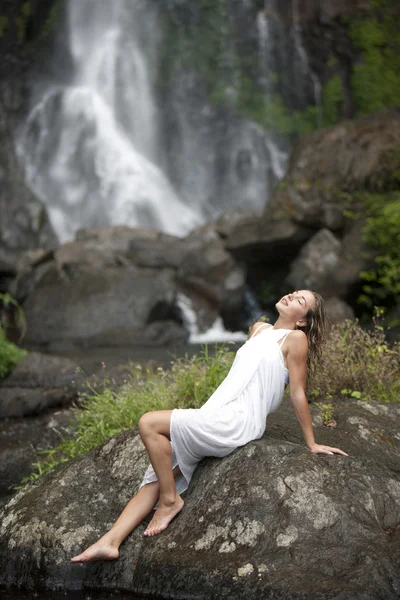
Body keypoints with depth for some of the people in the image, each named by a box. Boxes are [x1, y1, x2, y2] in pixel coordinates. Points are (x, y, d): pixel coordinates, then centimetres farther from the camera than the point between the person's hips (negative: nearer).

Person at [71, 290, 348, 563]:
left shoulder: (296, 337, -3)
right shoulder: (259, 329, 21)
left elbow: (298, 393, -2)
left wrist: (312, 444, -1)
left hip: (236, 423, -8)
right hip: (213, 415, 8)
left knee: (149, 423, -21)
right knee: (155, 479, -4)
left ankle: (170, 500, -10)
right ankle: (110, 542, -8)